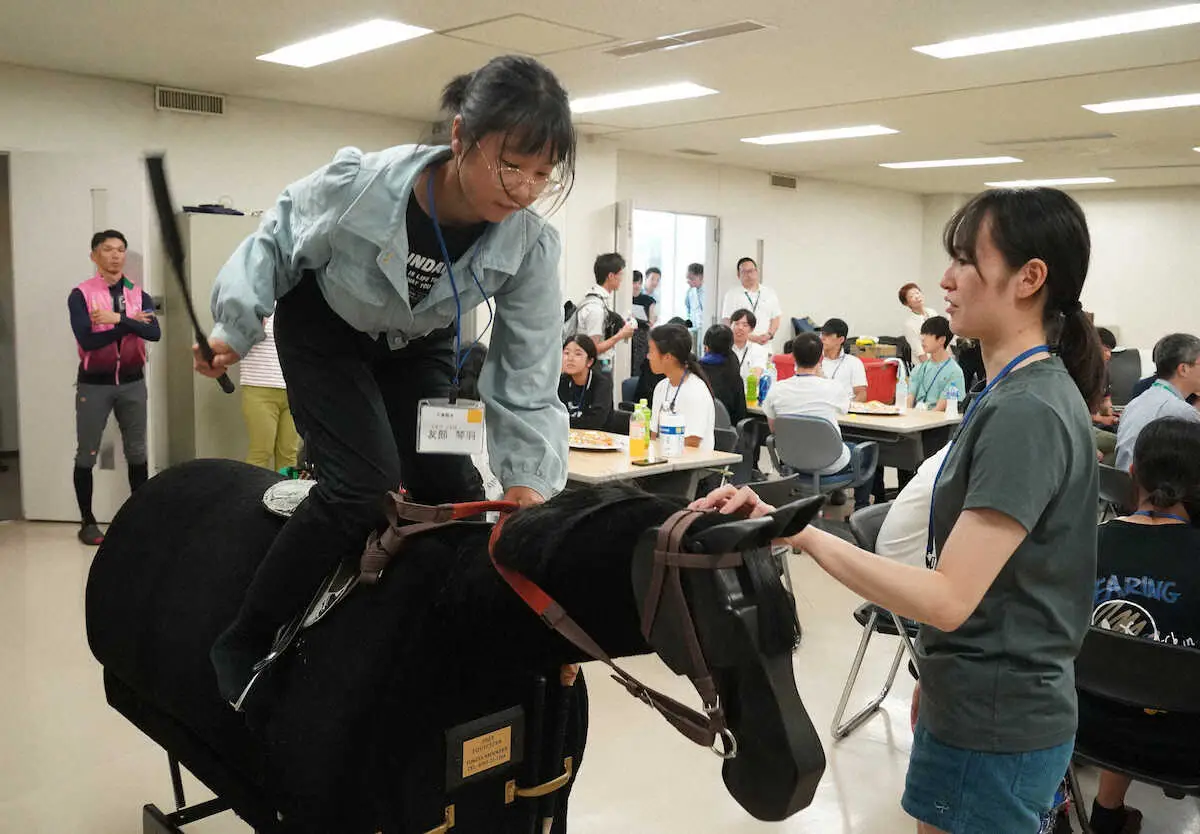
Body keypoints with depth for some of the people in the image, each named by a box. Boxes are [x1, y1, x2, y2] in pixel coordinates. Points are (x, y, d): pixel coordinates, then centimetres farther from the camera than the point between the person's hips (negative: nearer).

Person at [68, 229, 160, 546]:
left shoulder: (139, 294, 4)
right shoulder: (80, 295, -7)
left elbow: (154, 332, -12)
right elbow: (87, 340, -18)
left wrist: (118, 319, -24)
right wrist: (131, 323, -15)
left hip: (132, 381, 3)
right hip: (94, 383, -3)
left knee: (137, 451, 9)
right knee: (87, 454, 4)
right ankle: (87, 521, 14)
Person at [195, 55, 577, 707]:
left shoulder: (532, 246, -28)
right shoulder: (360, 184, -35)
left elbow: (529, 384, -24)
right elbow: (276, 242, -13)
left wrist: (529, 496, -30)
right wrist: (236, 326, -20)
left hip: (421, 346, 4)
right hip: (325, 332, -3)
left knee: (453, 493, -7)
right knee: (364, 486, -19)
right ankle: (242, 645, -1)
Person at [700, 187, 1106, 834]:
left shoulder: (1025, 412, -24)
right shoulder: (1026, 394, 7)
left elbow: (948, 598, -28)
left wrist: (796, 531, -33)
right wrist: (937, 676, 21)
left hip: (992, 730, -9)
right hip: (988, 705, 9)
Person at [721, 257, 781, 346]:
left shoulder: (770, 293, 16)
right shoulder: (732, 295, 5)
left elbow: (775, 318, 16)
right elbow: (729, 322, -2)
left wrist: (769, 334, -3)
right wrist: (750, 337, -12)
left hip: (765, 345, 3)